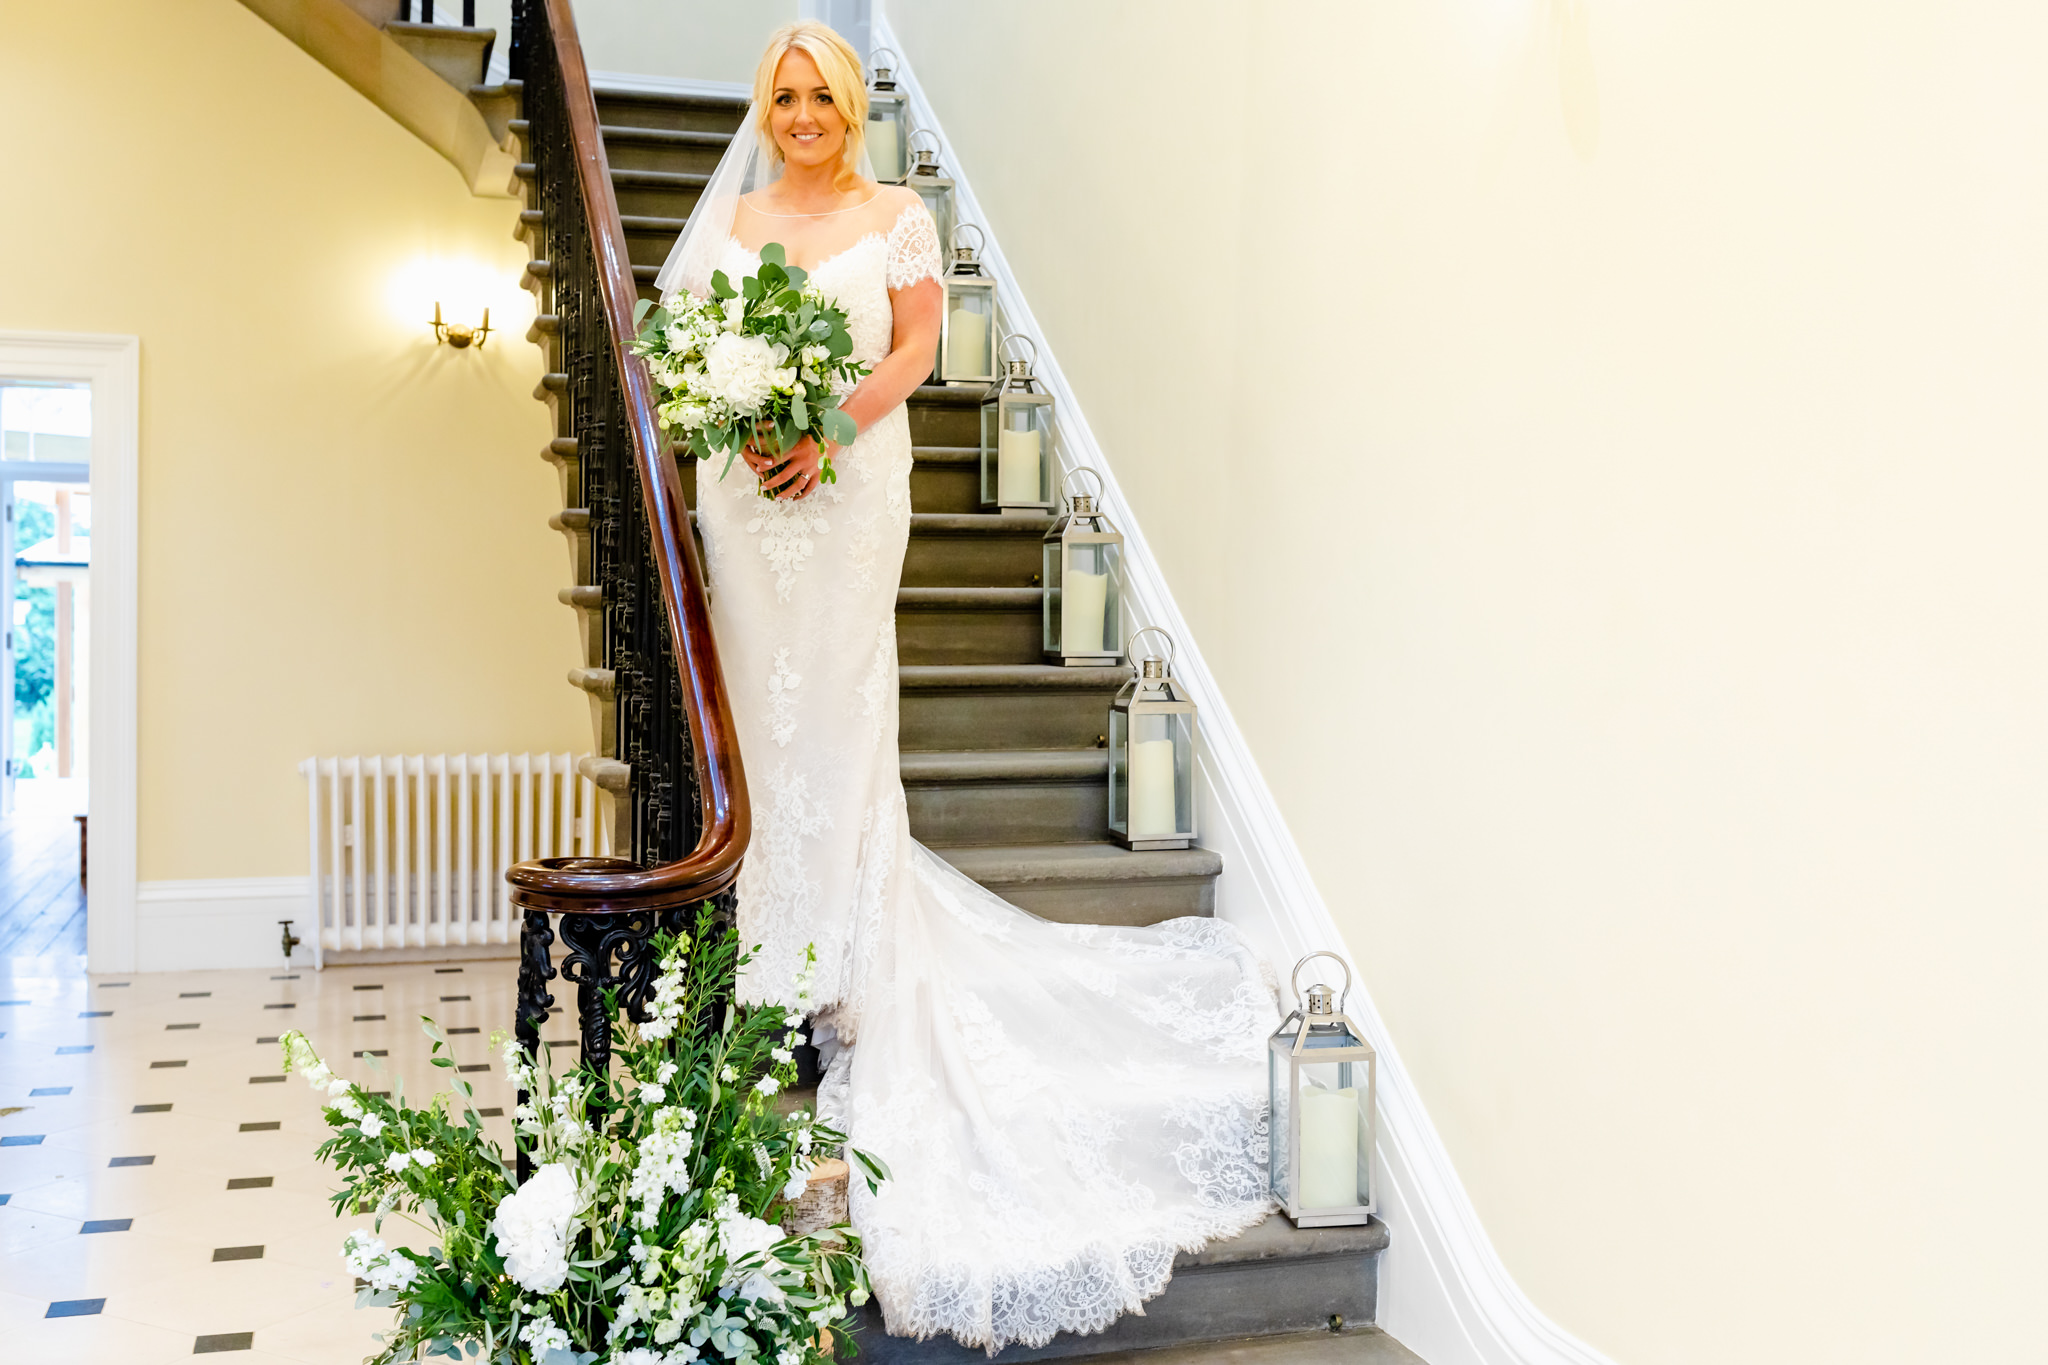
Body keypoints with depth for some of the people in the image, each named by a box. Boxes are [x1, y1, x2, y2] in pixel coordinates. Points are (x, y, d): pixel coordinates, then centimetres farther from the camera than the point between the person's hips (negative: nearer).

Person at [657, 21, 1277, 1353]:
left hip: (852, 482, -3)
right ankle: (785, 934, 15)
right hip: (748, 486, 3)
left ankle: (835, 965, 4)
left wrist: (827, 426, -16)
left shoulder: (899, 217, 7)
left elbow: (913, 352, -1)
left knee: (838, 704, -3)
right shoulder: (732, 221, 14)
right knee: (768, 701, 4)